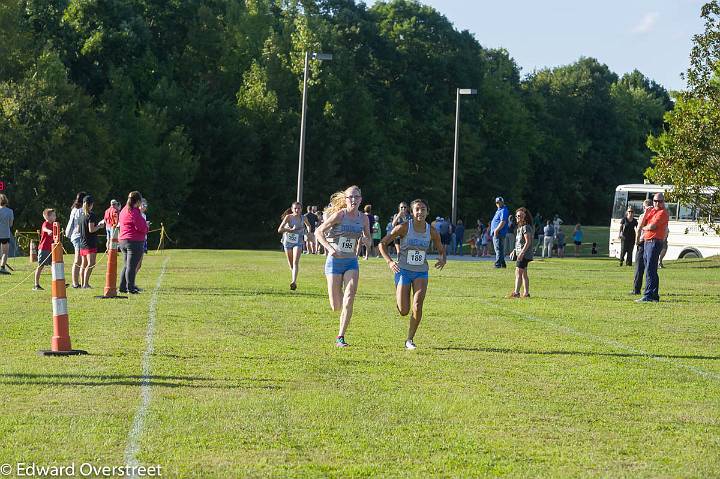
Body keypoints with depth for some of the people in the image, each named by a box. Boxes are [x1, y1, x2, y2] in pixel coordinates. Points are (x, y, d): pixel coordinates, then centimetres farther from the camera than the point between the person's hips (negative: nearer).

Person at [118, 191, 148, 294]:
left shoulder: (123, 211, 14)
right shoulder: (135, 212, -14)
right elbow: (141, 228, -19)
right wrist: (146, 226, 5)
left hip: (123, 241, 9)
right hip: (135, 242, -8)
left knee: (126, 265, 17)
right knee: (132, 266, -5)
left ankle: (122, 286, 16)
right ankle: (130, 288, -3)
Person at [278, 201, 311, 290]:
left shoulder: (303, 218, -1)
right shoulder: (288, 217, -9)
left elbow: (308, 225, 23)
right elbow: (279, 230, -17)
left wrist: (308, 231, 5)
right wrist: (291, 229, -25)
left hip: (298, 242, 0)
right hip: (288, 242, 0)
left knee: (296, 262, -19)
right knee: (291, 264, 11)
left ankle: (294, 282, -30)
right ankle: (293, 279, 35)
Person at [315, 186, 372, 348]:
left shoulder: (363, 218, 3)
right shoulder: (339, 215, -10)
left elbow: (368, 242, 15)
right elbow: (319, 231, -8)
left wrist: (366, 240, -10)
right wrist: (329, 248, -22)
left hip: (352, 263, 3)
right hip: (334, 261, -3)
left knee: (349, 300, -15)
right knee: (336, 306, 0)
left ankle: (340, 337, -8)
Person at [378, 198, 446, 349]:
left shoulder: (431, 231, -1)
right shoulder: (404, 227, -10)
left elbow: (441, 249, 12)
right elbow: (382, 243, -6)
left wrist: (443, 259, -12)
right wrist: (389, 261, -21)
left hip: (421, 273, 2)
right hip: (403, 271, -2)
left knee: (417, 306, -17)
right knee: (403, 311, -5)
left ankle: (410, 339, -1)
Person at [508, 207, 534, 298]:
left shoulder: (526, 227, -13)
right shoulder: (519, 227, 18)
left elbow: (528, 242, -20)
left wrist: (522, 252, -26)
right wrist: (515, 251, 24)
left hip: (524, 254, -11)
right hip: (520, 253, 11)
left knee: (518, 272, -15)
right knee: (523, 274, 12)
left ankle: (516, 292, -20)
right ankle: (526, 293, 15)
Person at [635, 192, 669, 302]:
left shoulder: (662, 213, -8)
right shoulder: (651, 211, 17)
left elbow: (651, 226, -18)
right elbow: (640, 226, 7)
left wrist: (644, 227, 3)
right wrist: (645, 213, -3)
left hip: (655, 242, -9)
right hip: (647, 242, 9)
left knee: (650, 270, -13)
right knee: (651, 270, 13)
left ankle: (648, 296, -17)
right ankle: (655, 295, 19)